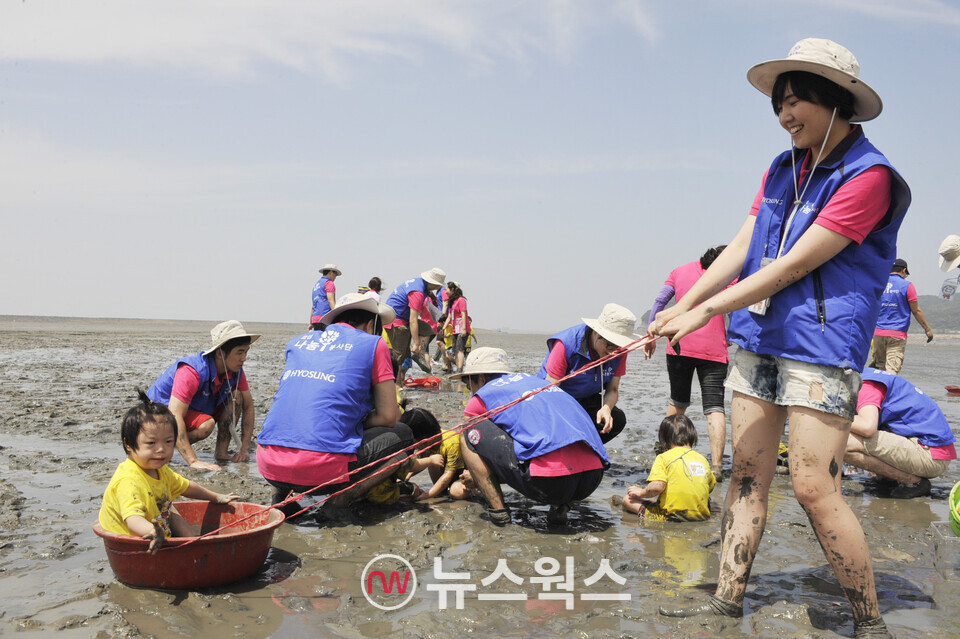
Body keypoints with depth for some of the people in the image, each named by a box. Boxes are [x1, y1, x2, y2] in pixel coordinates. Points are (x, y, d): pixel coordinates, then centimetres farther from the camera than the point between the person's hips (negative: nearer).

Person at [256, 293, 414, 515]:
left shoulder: (297, 341, 22)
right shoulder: (373, 344, 8)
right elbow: (388, 417, 6)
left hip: (269, 466, 6)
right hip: (321, 470, -5)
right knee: (402, 435, 18)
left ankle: (281, 492, 14)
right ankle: (344, 495, -2)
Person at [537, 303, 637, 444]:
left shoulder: (619, 351, -12)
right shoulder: (566, 344, -28)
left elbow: (613, 390, -4)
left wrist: (606, 408, -29)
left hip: (586, 400, 5)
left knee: (617, 419, -22)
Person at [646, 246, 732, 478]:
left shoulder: (681, 270, 13)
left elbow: (659, 301, 8)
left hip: (679, 346, 3)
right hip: (713, 351, -3)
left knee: (678, 402, 21)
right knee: (715, 408, -5)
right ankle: (716, 465, -13)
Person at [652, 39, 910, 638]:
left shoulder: (867, 175, -10)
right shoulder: (782, 170, 14)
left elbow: (792, 266, -16)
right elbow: (739, 250, 9)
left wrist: (706, 312, -15)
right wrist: (681, 306, -3)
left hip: (821, 348, -7)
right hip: (758, 341, 7)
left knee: (815, 489, -8)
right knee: (747, 475, 8)